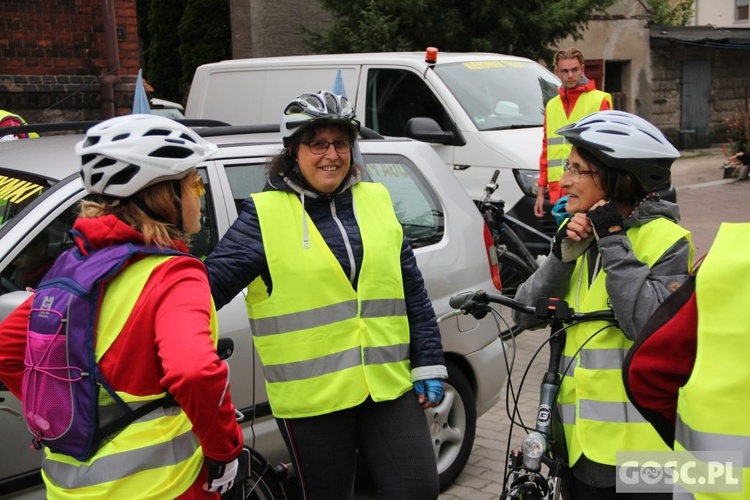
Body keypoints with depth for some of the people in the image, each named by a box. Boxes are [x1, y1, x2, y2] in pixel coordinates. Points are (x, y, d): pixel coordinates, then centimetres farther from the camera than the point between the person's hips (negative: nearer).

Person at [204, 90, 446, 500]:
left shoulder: (376, 201, 9)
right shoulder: (265, 213, -3)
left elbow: (413, 292, 11)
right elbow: (211, 283, -6)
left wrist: (429, 365, 9)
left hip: (390, 385, 3)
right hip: (312, 396, -3)